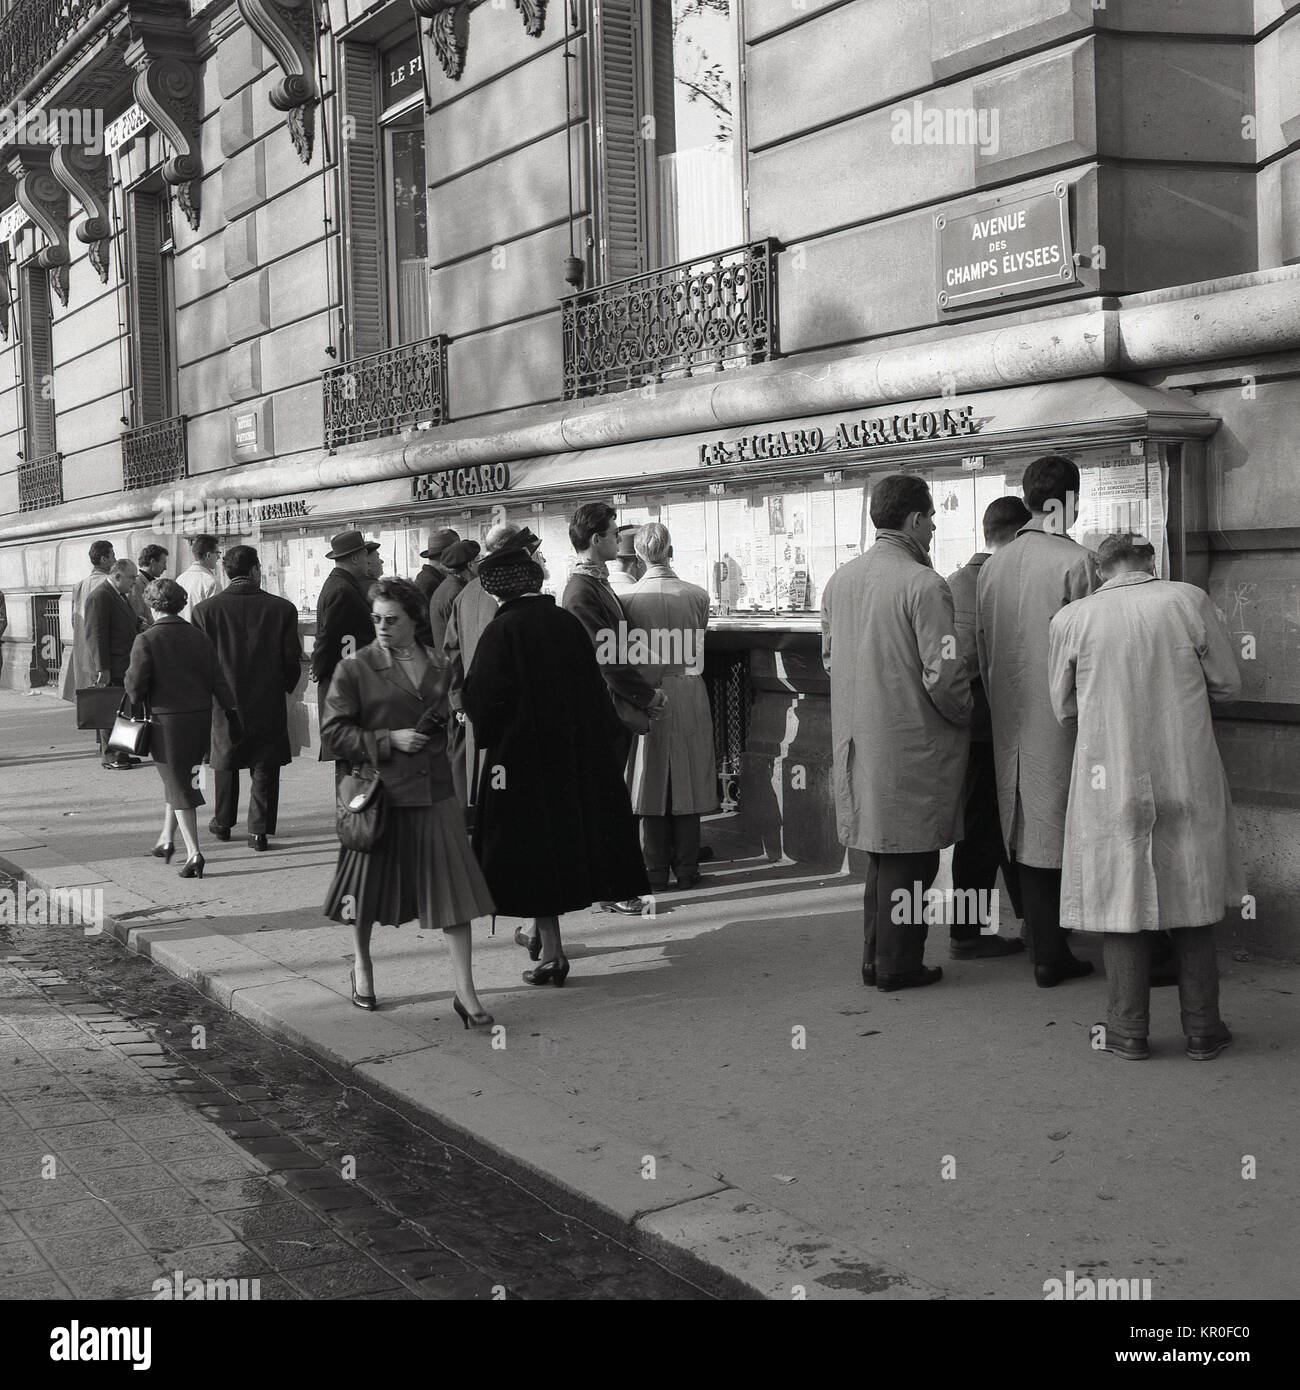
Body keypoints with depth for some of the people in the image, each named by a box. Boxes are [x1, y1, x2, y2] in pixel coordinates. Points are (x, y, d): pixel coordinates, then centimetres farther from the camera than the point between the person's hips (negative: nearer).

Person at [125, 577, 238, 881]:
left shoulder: (146, 640, -10)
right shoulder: (199, 636, 4)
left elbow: (136, 686, -14)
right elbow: (218, 680, 2)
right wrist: (232, 712, 7)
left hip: (166, 721, -5)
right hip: (200, 719, 5)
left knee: (178, 787, 1)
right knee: (181, 779, 21)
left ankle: (193, 852, -6)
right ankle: (166, 839, 31)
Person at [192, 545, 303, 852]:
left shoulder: (205, 609, -9)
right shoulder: (282, 608, -9)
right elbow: (292, 660, -5)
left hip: (224, 702, 1)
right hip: (269, 702, -1)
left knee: (225, 762, 21)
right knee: (265, 768, 9)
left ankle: (222, 822, 33)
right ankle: (259, 831, 7)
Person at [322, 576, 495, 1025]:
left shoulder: (440, 665, 9)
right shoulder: (355, 668, -4)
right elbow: (335, 729, -7)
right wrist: (389, 740, -14)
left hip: (435, 794, 3)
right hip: (380, 792, -3)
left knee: (453, 888, -2)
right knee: (369, 885, 10)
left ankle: (466, 992, 2)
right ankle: (361, 965, 35)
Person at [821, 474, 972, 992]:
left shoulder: (840, 579, 5)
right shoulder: (924, 585, -17)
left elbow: (829, 656, 14)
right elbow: (943, 675, -19)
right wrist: (964, 716, -1)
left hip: (857, 742, 7)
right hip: (912, 742, -7)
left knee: (882, 855, 19)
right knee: (908, 858, 5)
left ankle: (877, 958, 26)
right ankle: (897, 965, 12)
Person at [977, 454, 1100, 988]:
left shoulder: (992, 565, 7)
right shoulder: (1076, 562, -12)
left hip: (1009, 721, 6)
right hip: (1061, 718, -6)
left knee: (1026, 835, 10)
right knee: (1058, 836, 0)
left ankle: (1046, 952, 16)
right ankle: (1052, 955, 4)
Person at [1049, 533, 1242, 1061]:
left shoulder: (1071, 620, -5)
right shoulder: (1190, 601, -5)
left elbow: (1064, 710, 5)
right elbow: (1228, 684, 2)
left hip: (1111, 776, -1)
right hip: (1188, 776, 1)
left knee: (1122, 897, 9)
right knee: (1192, 896, 12)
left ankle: (1129, 1028, 14)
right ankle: (1201, 1028, 18)